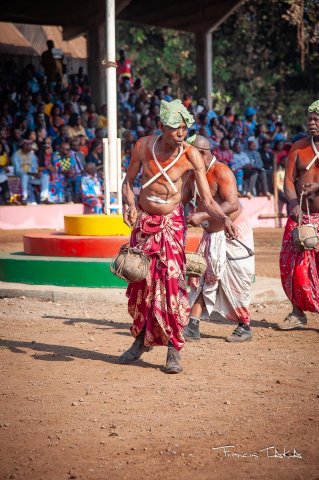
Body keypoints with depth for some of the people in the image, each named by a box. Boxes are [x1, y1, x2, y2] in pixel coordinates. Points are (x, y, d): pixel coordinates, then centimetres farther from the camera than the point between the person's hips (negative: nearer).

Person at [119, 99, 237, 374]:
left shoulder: (191, 155, -13)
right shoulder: (144, 146, -6)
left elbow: (207, 200, -14)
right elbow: (128, 181, 7)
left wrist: (224, 219, -32)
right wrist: (130, 205, -12)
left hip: (172, 222, -3)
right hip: (144, 221, 3)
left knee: (171, 281, -13)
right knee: (141, 281, 9)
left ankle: (174, 351, -9)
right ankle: (142, 340, 30)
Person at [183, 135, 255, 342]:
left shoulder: (221, 171, -20)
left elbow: (232, 204, -29)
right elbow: (183, 198, 15)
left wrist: (203, 216, -35)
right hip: (212, 233, 8)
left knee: (236, 282, -3)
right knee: (201, 277, -1)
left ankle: (244, 327, 11)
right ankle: (193, 327, -3)